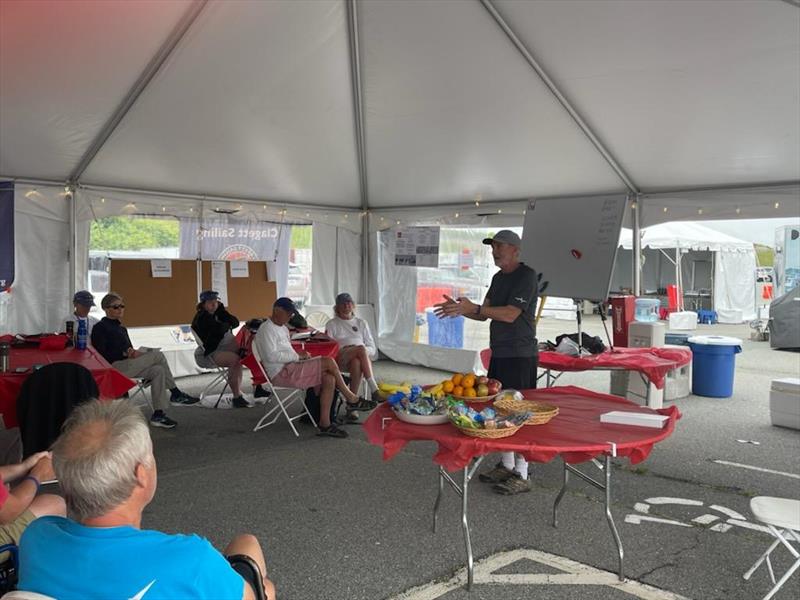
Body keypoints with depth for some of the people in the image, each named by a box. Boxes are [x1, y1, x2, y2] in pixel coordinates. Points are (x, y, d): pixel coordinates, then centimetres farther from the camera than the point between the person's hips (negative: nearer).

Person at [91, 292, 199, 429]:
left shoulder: (121, 328, 25)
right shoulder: (100, 328, 0)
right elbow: (101, 355, -11)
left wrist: (133, 352, 0)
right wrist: (125, 353, -14)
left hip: (127, 365, 8)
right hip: (114, 367, -8)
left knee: (158, 371, -19)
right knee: (157, 355, -22)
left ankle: (159, 414, -21)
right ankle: (175, 394, -15)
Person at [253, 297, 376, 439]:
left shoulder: (283, 328, 24)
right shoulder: (266, 329, -7)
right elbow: (271, 356, -19)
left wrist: (300, 355, 7)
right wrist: (298, 356, -17)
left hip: (291, 369, 10)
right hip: (282, 373, -10)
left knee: (329, 379, -12)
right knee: (329, 362, -19)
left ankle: (324, 424, -11)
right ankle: (352, 399, -4)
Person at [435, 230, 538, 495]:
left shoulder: (526, 276, -11)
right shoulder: (498, 278, 17)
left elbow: (510, 314, -20)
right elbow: (484, 314, 17)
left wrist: (472, 307, -23)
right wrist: (460, 308, 1)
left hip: (520, 356, -9)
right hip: (498, 353, 9)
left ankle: (521, 475, 2)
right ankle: (506, 465, 25)